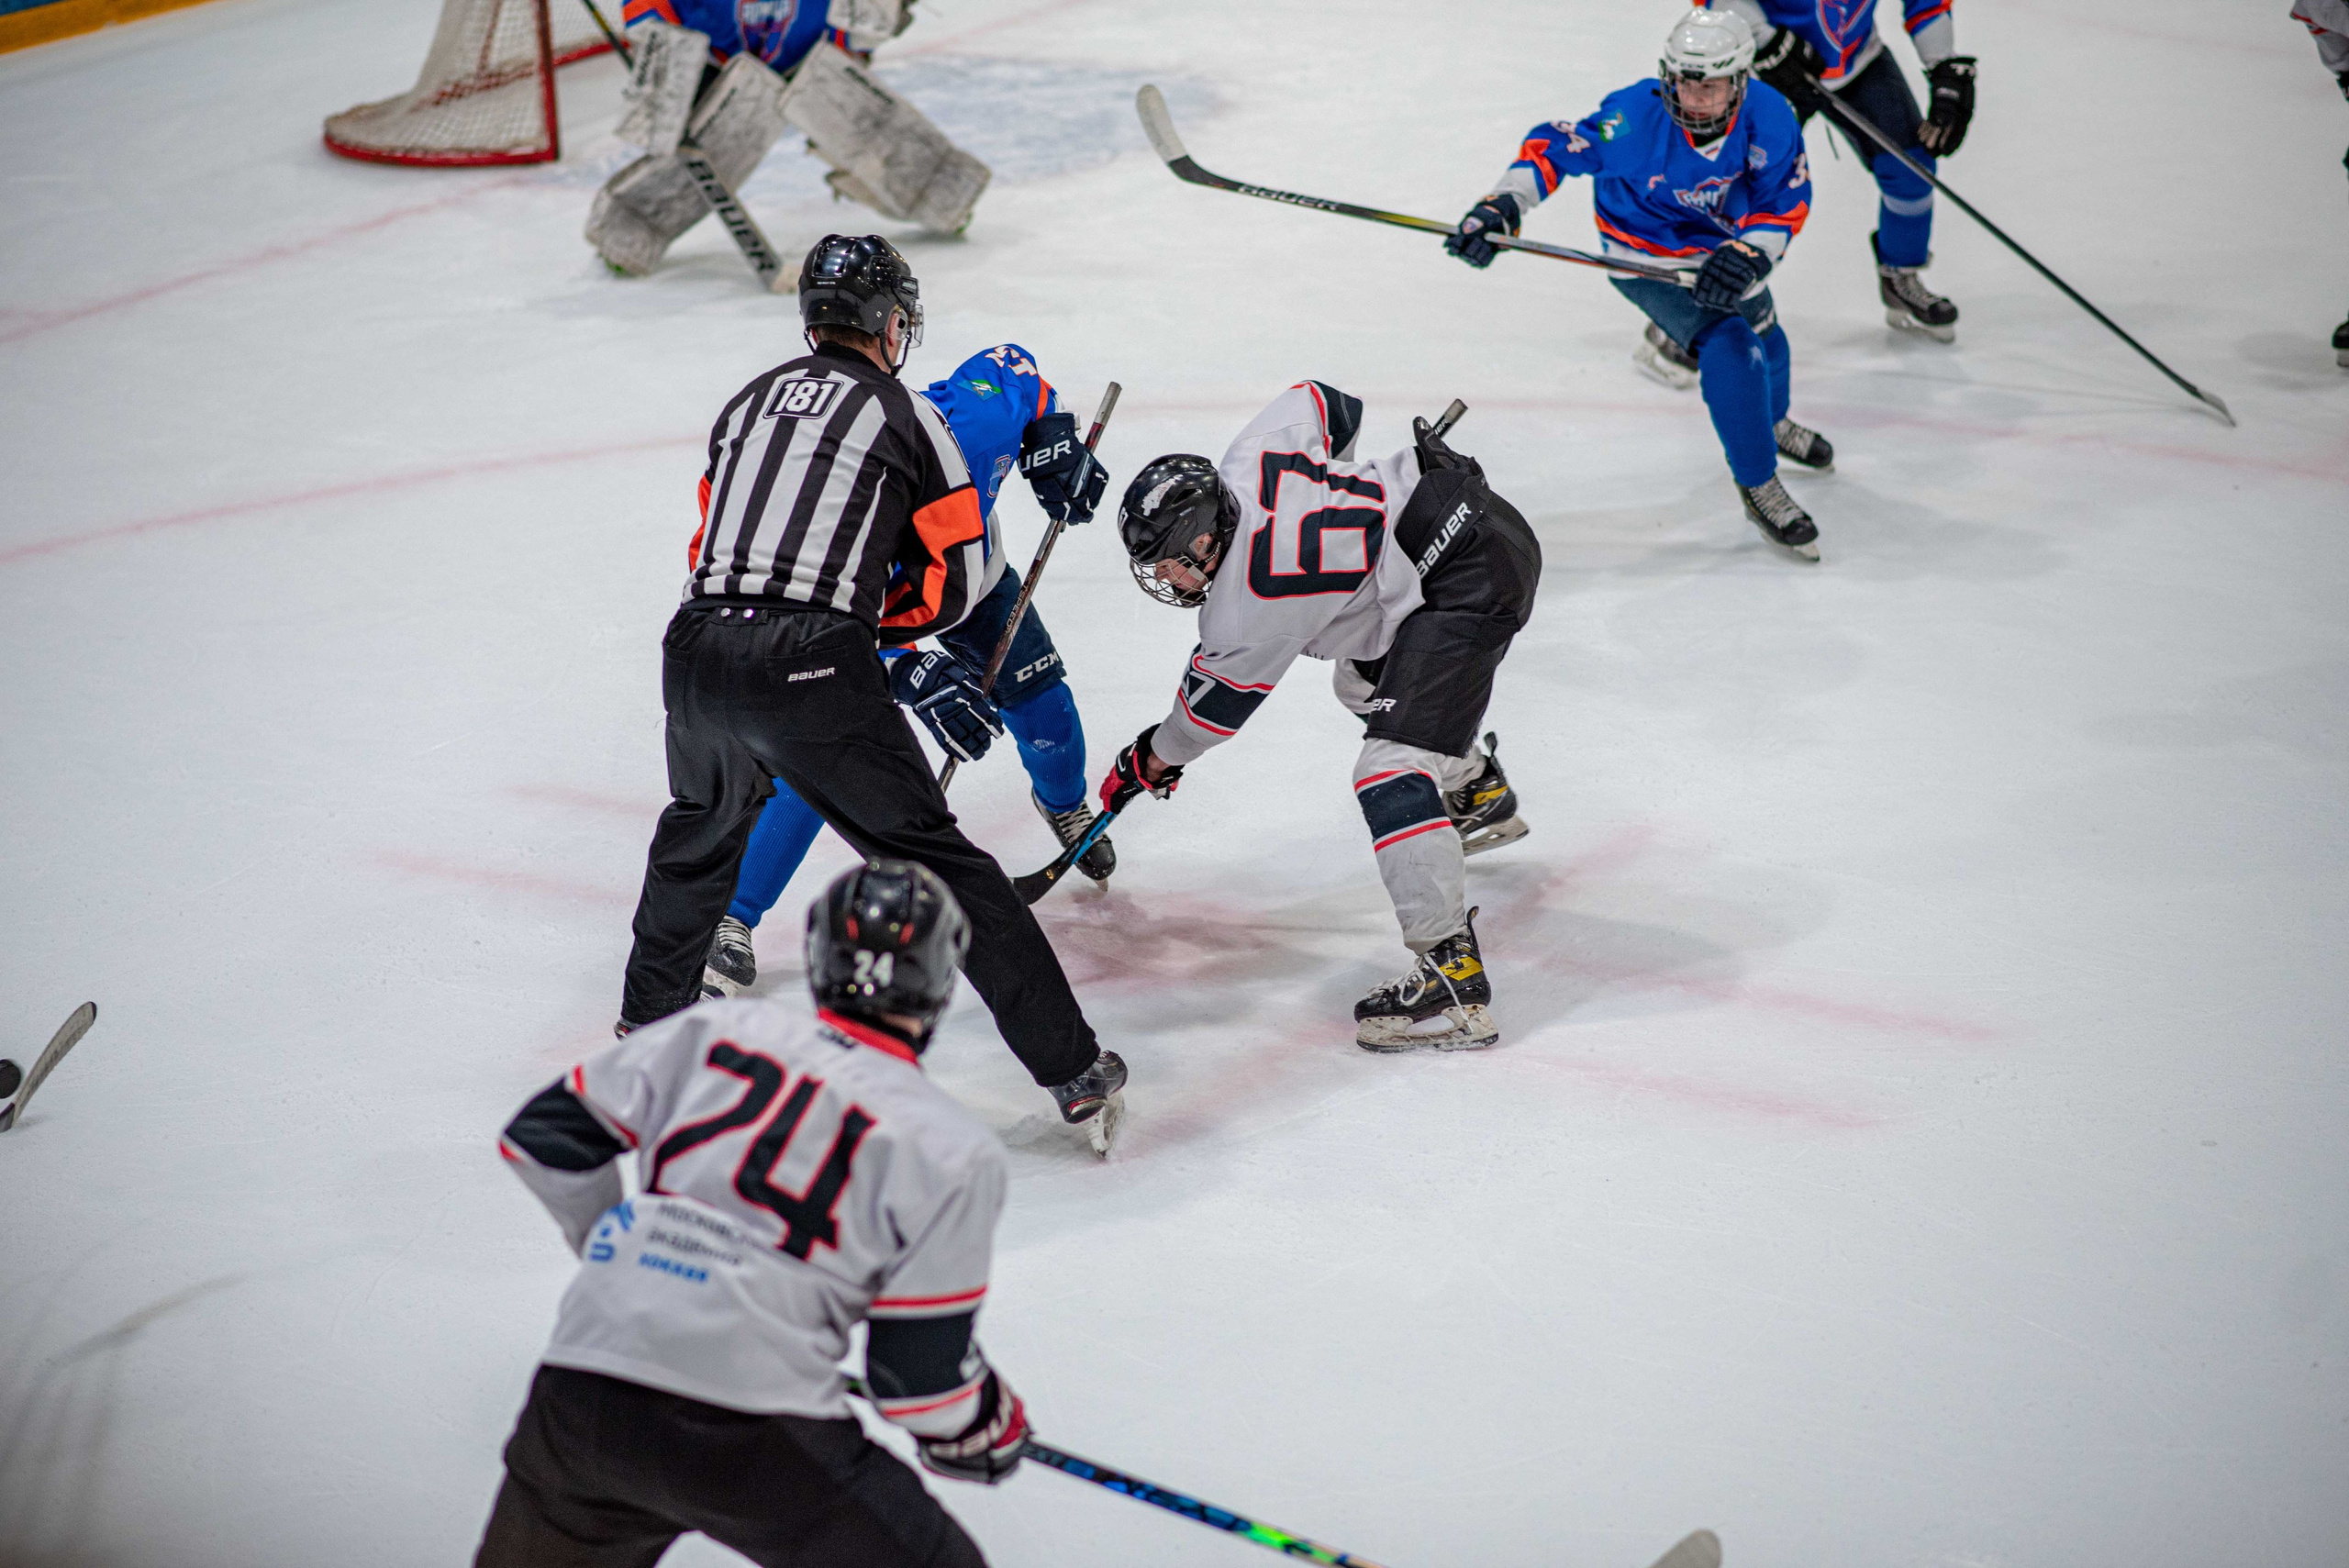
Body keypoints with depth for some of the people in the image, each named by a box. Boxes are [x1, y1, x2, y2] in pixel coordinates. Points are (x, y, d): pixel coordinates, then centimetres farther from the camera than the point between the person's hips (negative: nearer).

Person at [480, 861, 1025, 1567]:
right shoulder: (950, 1149, 0)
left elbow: (545, 1137, 16)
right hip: (756, 1444, -5)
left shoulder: (717, 1031, 10)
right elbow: (923, 1366, 0)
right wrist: (991, 1427, 21)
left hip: (575, 1403, 5)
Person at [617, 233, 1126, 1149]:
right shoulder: (907, 416, 9)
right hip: (813, 665, -5)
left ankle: (652, 1007, 51)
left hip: (696, 649, 5)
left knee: (704, 825, 34)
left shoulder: (748, 402, 23)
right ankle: (1069, 1065, -2)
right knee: (934, 860, -1)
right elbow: (957, 580, 6)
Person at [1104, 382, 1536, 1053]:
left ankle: (1454, 979, -24)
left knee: (1392, 770, -18)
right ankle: (1480, 796, 56)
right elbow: (1323, 403, 17)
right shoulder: (1245, 461, -1)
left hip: (1469, 585, -11)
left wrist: (1150, 763, 17)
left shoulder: (1246, 611, -18)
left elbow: (1214, 703, -1)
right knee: (1366, 681, 32)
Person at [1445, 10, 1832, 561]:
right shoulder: (1635, 118, -32)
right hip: (1648, 260, -5)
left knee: (1765, 342, 25)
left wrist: (1744, 257, -34)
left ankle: (1773, 422, 62)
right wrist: (1500, 207, -35)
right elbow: (1553, 149, -23)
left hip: (1724, 243, 5)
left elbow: (1784, 206, -17)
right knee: (1730, 349, -23)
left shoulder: (1768, 118, -23)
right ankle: (1757, 485, -6)